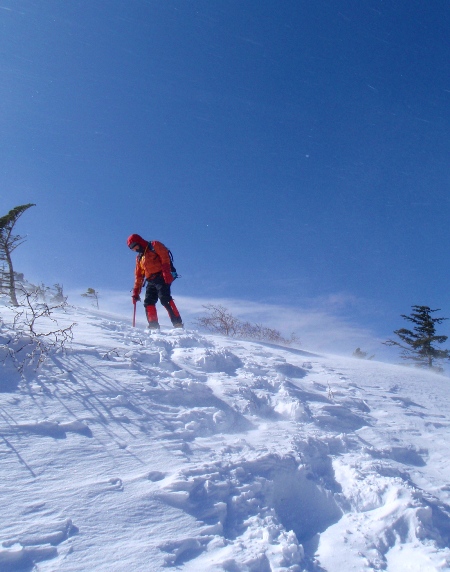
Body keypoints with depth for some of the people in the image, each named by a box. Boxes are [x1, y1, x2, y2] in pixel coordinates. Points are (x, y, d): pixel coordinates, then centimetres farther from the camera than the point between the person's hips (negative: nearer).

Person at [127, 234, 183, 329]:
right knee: (148, 302, -5)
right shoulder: (139, 258, 27)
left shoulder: (154, 246, 7)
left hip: (161, 277, -8)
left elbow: (165, 257, -8)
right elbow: (138, 276, 27)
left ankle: (178, 323, -27)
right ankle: (154, 326, -5)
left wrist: (166, 272, -22)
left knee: (164, 299, -23)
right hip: (151, 281, 8)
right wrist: (136, 292, 22)